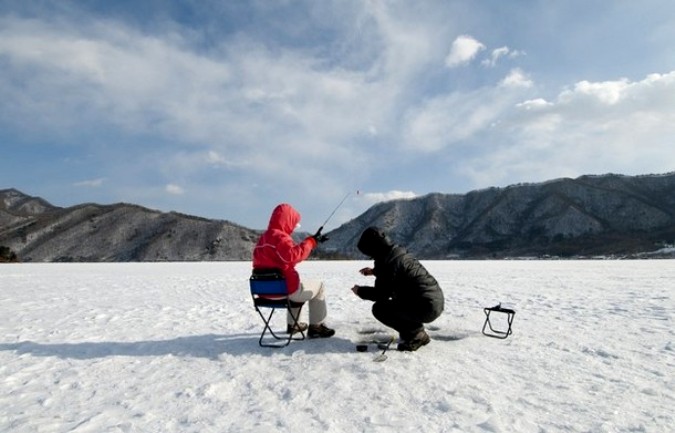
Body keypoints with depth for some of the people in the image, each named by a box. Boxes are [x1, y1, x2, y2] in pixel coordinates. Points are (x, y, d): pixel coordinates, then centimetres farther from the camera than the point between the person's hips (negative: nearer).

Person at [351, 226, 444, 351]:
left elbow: (381, 294, -11)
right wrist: (374, 271, 31)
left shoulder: (387, 261, -16)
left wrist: (360, 291, 5)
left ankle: (415, 335, -2)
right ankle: (418, 333, 20)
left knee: (379, 308, -6)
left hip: (426, 308, -10)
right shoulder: (400, 252, 11)